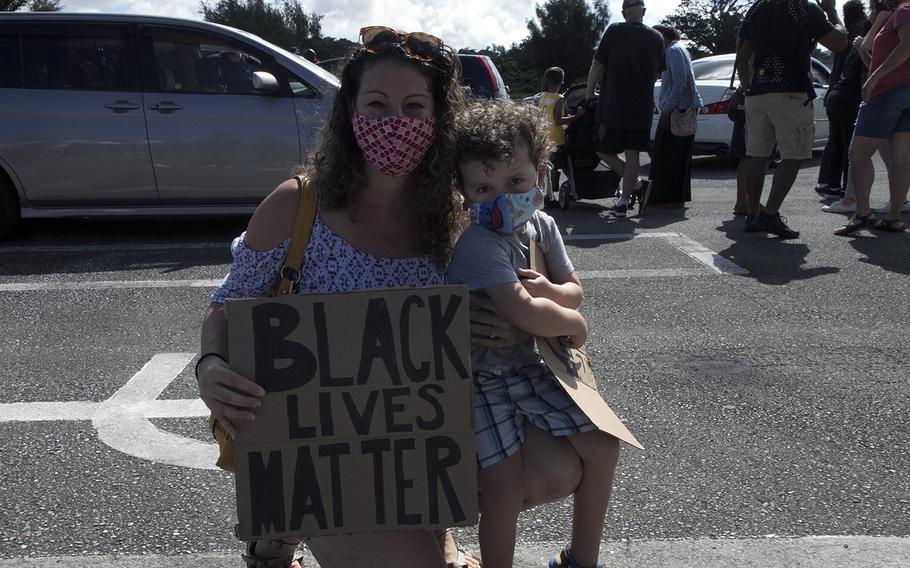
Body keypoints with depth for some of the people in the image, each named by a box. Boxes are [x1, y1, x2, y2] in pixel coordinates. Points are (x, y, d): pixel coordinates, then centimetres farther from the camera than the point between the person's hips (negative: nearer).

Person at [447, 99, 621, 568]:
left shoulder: (541, 226, 1)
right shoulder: (479, 244, -24)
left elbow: (574, 289, 11)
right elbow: (523, 312, -33)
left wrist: (550, 291, -13)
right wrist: (574, 325, -14)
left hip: (527, 366, 8)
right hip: (479, 379, -7)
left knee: (602, 444, 5)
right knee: (505, 490, -19)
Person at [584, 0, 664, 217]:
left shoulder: (614, 31, -4)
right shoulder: (656, 38, 6)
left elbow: (597, 65, -4)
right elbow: (657, 73, 15)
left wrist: (589, 93, 6)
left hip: (612, 106, -3)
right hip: (642, 107, 3)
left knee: (604, 151, 9)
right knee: (632, 154, 6)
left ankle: (637, 183, 3)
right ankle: (624, 200, 5)